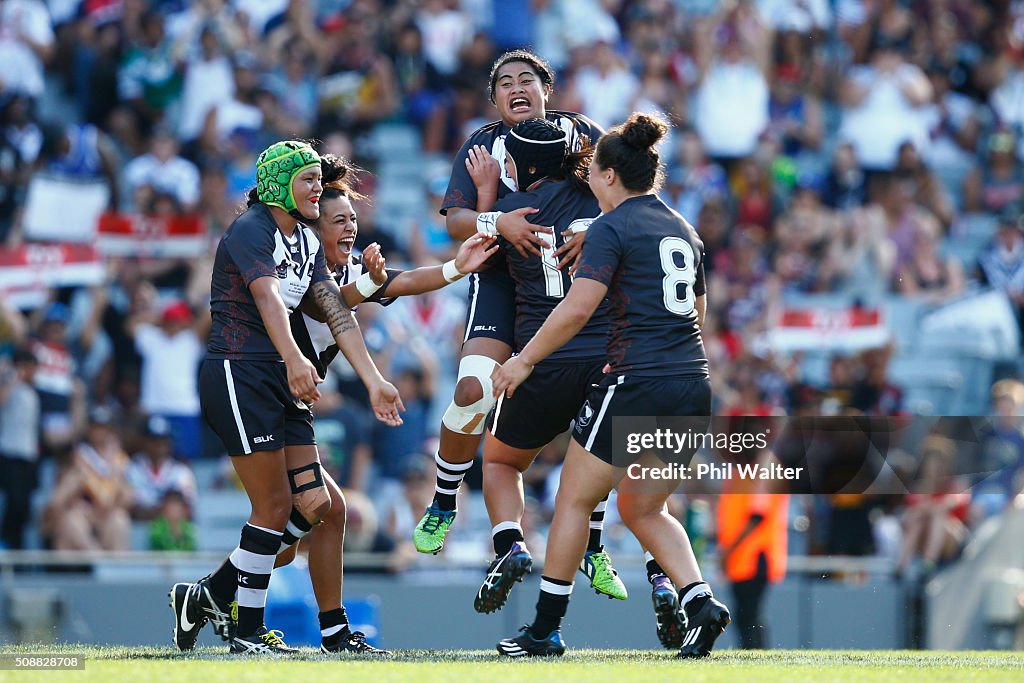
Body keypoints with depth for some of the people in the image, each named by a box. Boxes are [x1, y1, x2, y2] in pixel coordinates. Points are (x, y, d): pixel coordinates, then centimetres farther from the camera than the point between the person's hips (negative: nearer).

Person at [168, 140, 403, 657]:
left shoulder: (307, 242, 17)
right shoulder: (250, 230, -10)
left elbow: (337, 314, 12)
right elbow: (267, 295, -27)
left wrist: (374, 381, 3)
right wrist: (294, 360, -42)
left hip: (282, 381, 9)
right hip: (238, 375, -9)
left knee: (314, 505, 1)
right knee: (274, 507, -9)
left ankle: (211, 595, 12)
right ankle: (247, 632, 2)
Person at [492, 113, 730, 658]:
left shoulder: (612, 228, -6)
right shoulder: (683, 229, 18)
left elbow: (577, 308, -15)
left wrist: (524, 360, -6)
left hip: (636, 386, -7)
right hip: (694, 386, 7)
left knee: (574, 500, 6)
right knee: (642, 509, 18)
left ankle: (545, 629, 10)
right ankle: (699, 600, -2)